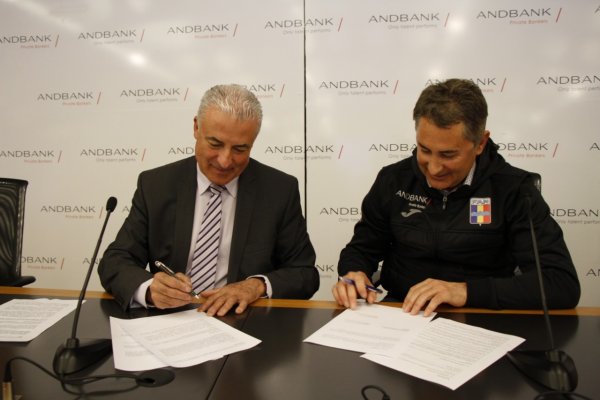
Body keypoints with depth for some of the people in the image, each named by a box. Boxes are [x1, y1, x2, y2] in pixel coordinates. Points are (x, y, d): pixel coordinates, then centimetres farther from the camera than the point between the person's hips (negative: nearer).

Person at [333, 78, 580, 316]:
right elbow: (362, 248, 11)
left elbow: (563, 284, -13)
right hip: (400, 315, 2)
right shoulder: (393, 180, 1)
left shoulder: (513, 190, -7)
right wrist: (354, 274, -11)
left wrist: (466, 291, -22)